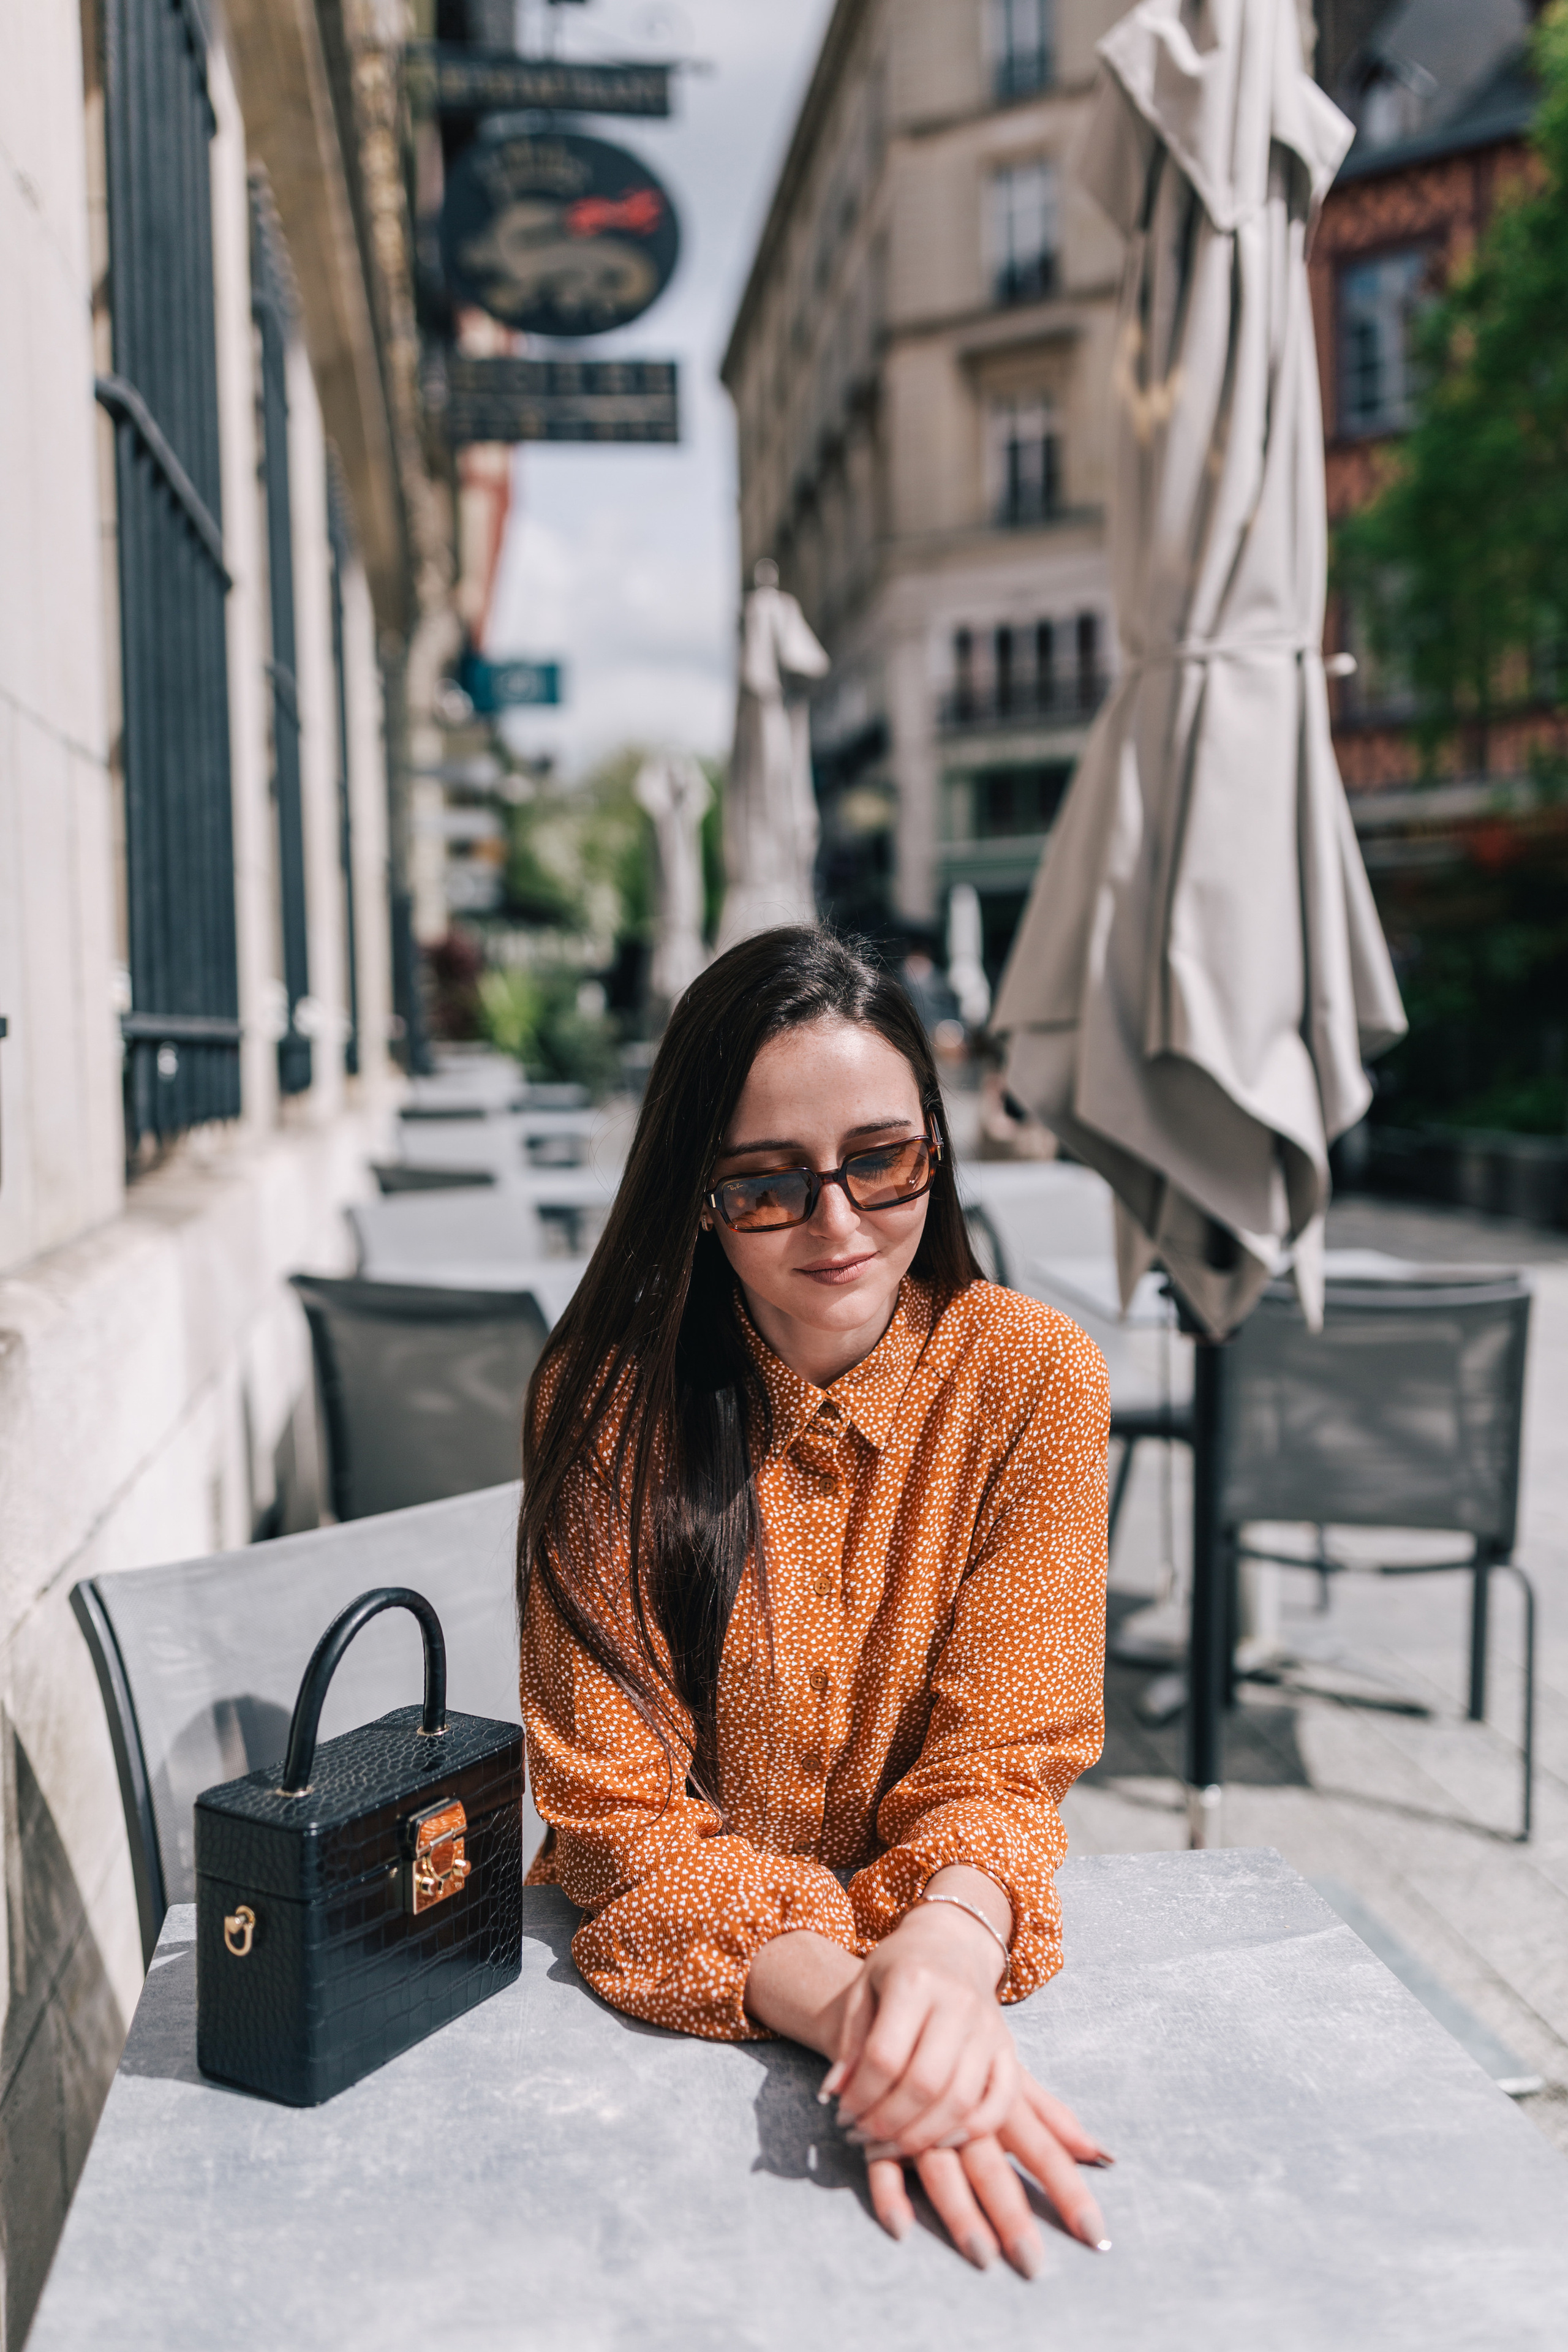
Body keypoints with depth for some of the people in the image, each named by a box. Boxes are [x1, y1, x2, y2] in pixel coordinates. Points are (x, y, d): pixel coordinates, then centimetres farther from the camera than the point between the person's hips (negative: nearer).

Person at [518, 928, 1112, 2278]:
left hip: (940, 1949, 1)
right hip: (660, 1984, 0)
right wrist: (845, 2000, -31)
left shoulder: (1033, 1378, -10)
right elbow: (615, 1810, -14)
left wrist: (944, 1952, -31)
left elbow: (1002, 1760, -9)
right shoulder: (611, 1398, -12)